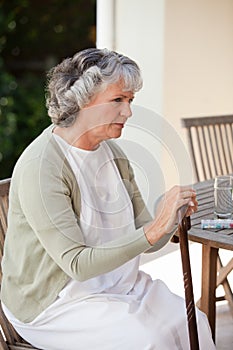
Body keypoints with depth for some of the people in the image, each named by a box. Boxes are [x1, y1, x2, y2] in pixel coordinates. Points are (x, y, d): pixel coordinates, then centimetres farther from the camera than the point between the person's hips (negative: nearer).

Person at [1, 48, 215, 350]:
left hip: (115, 283, 7)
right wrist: (154, 229, -31)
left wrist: (171, 216, -17)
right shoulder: (40, 167, -21)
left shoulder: (113, 154, 5)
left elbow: (146, 242, 5)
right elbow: (77, 264, -25)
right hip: (53, 302, -7)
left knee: (195, 324, -11)